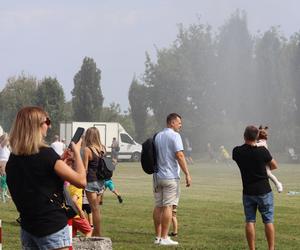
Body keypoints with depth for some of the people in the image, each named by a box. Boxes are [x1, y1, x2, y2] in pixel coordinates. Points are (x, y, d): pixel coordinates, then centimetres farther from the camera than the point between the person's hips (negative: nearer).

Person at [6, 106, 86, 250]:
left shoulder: (13, 159, 4)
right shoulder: (46, 154, -17)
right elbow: (81, 181, -15)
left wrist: (61, 162, 13)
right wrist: (77, 151, -1)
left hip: (27, 227, 7)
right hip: (52, 227, -7)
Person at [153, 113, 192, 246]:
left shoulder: (157, 136, 13)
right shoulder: (174, 136, -10)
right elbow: (179, 156, -18)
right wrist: (187, 174, -17)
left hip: (157, 175, 7)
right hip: (170, 176, -7)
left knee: (158, 206, 10)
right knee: (168, 206, -5)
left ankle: (158, 237, 14)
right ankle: (164, 238, -6)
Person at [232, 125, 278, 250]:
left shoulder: (237, 152, -6)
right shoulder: (262, 151, -12)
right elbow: (274, 166, 4)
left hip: (248, 192, 2)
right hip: (264, 191, -2)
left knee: (250, 221, 6)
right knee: (268, 221, 5)